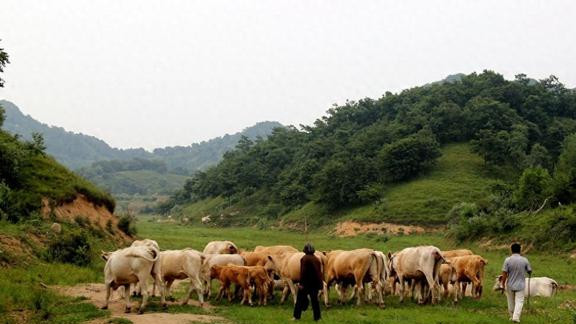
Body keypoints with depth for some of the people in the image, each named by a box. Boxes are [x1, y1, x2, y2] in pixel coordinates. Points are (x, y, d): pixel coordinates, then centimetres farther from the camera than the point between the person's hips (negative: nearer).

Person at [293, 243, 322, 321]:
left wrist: (301, 283, -17)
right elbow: (320, 271, 13)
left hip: (306, 282, -5)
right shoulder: (316, 259, 9)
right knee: (314, 300, 11)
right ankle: (317, 317, 10)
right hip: (315, 283, 5)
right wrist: (321, 283, 19)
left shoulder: (304, 258, -11)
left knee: (300, 299, 6)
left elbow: (303, 271, -17)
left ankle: (296, 316, 7)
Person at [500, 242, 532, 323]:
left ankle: (512, 316, 28)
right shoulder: (525, 260, -8)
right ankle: (516, 317, -10)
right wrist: (529, 273, 29)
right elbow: (529, 271, 4)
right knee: (519, 301, 3)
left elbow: (504, 273, -12)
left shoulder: (507, 260, -12)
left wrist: (503, 284, -1)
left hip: (510, 285, 1)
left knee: (511, 302, 16)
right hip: (520, 285, 0)